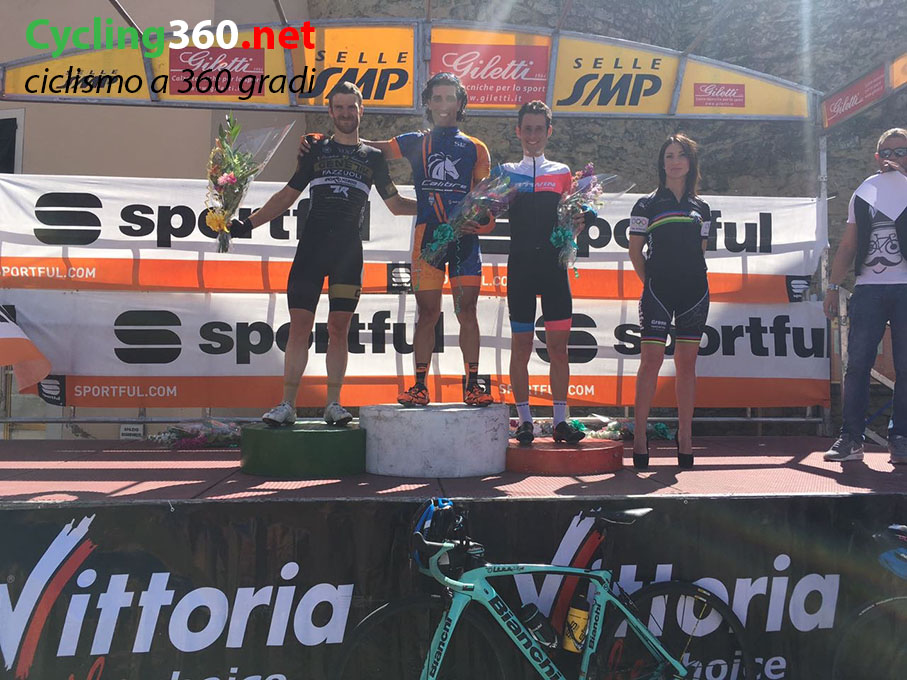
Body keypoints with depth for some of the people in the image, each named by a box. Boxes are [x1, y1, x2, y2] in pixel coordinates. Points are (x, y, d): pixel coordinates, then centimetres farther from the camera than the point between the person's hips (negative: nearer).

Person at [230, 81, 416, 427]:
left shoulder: (373, 157, 14)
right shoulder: (316, 150, 13)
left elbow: (396, 204, 20)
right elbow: (287, 196, 14)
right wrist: (248, 223, 5)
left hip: (349, 252, 0)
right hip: (312, 246, 0)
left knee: (339, 328, 1)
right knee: (300, 324, -4)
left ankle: (333, 404, 8)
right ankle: (287, 405, 0)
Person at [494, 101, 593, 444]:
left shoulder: (562, 173, 15)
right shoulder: (505, 173, 13)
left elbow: (571, 219, 11)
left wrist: (581, 219, -10)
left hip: (554, 265, 1)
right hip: (520, 265, 0)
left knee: (558, 345, -1)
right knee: (521, 345, 1)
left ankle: (560, 420, 5)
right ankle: (525, 420, 8)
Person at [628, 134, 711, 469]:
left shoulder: (701, 207, 14)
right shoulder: (647, 204, 4)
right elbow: (635, 250, 5)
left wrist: (693, 276, 10)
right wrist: (649, 281, 1)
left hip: (694, 290, 3)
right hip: (658, 290, -3)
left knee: (687, 362, 5)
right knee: (651, 359, -9)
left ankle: (685, 438, 9)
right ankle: (640, 436, -3)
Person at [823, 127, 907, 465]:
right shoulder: (862, 196, 19)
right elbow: (847, 246, 18)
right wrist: (832, 287, 10)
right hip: (868, 289, 2)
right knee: (857, 364, -4)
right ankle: (851, 438, 0)